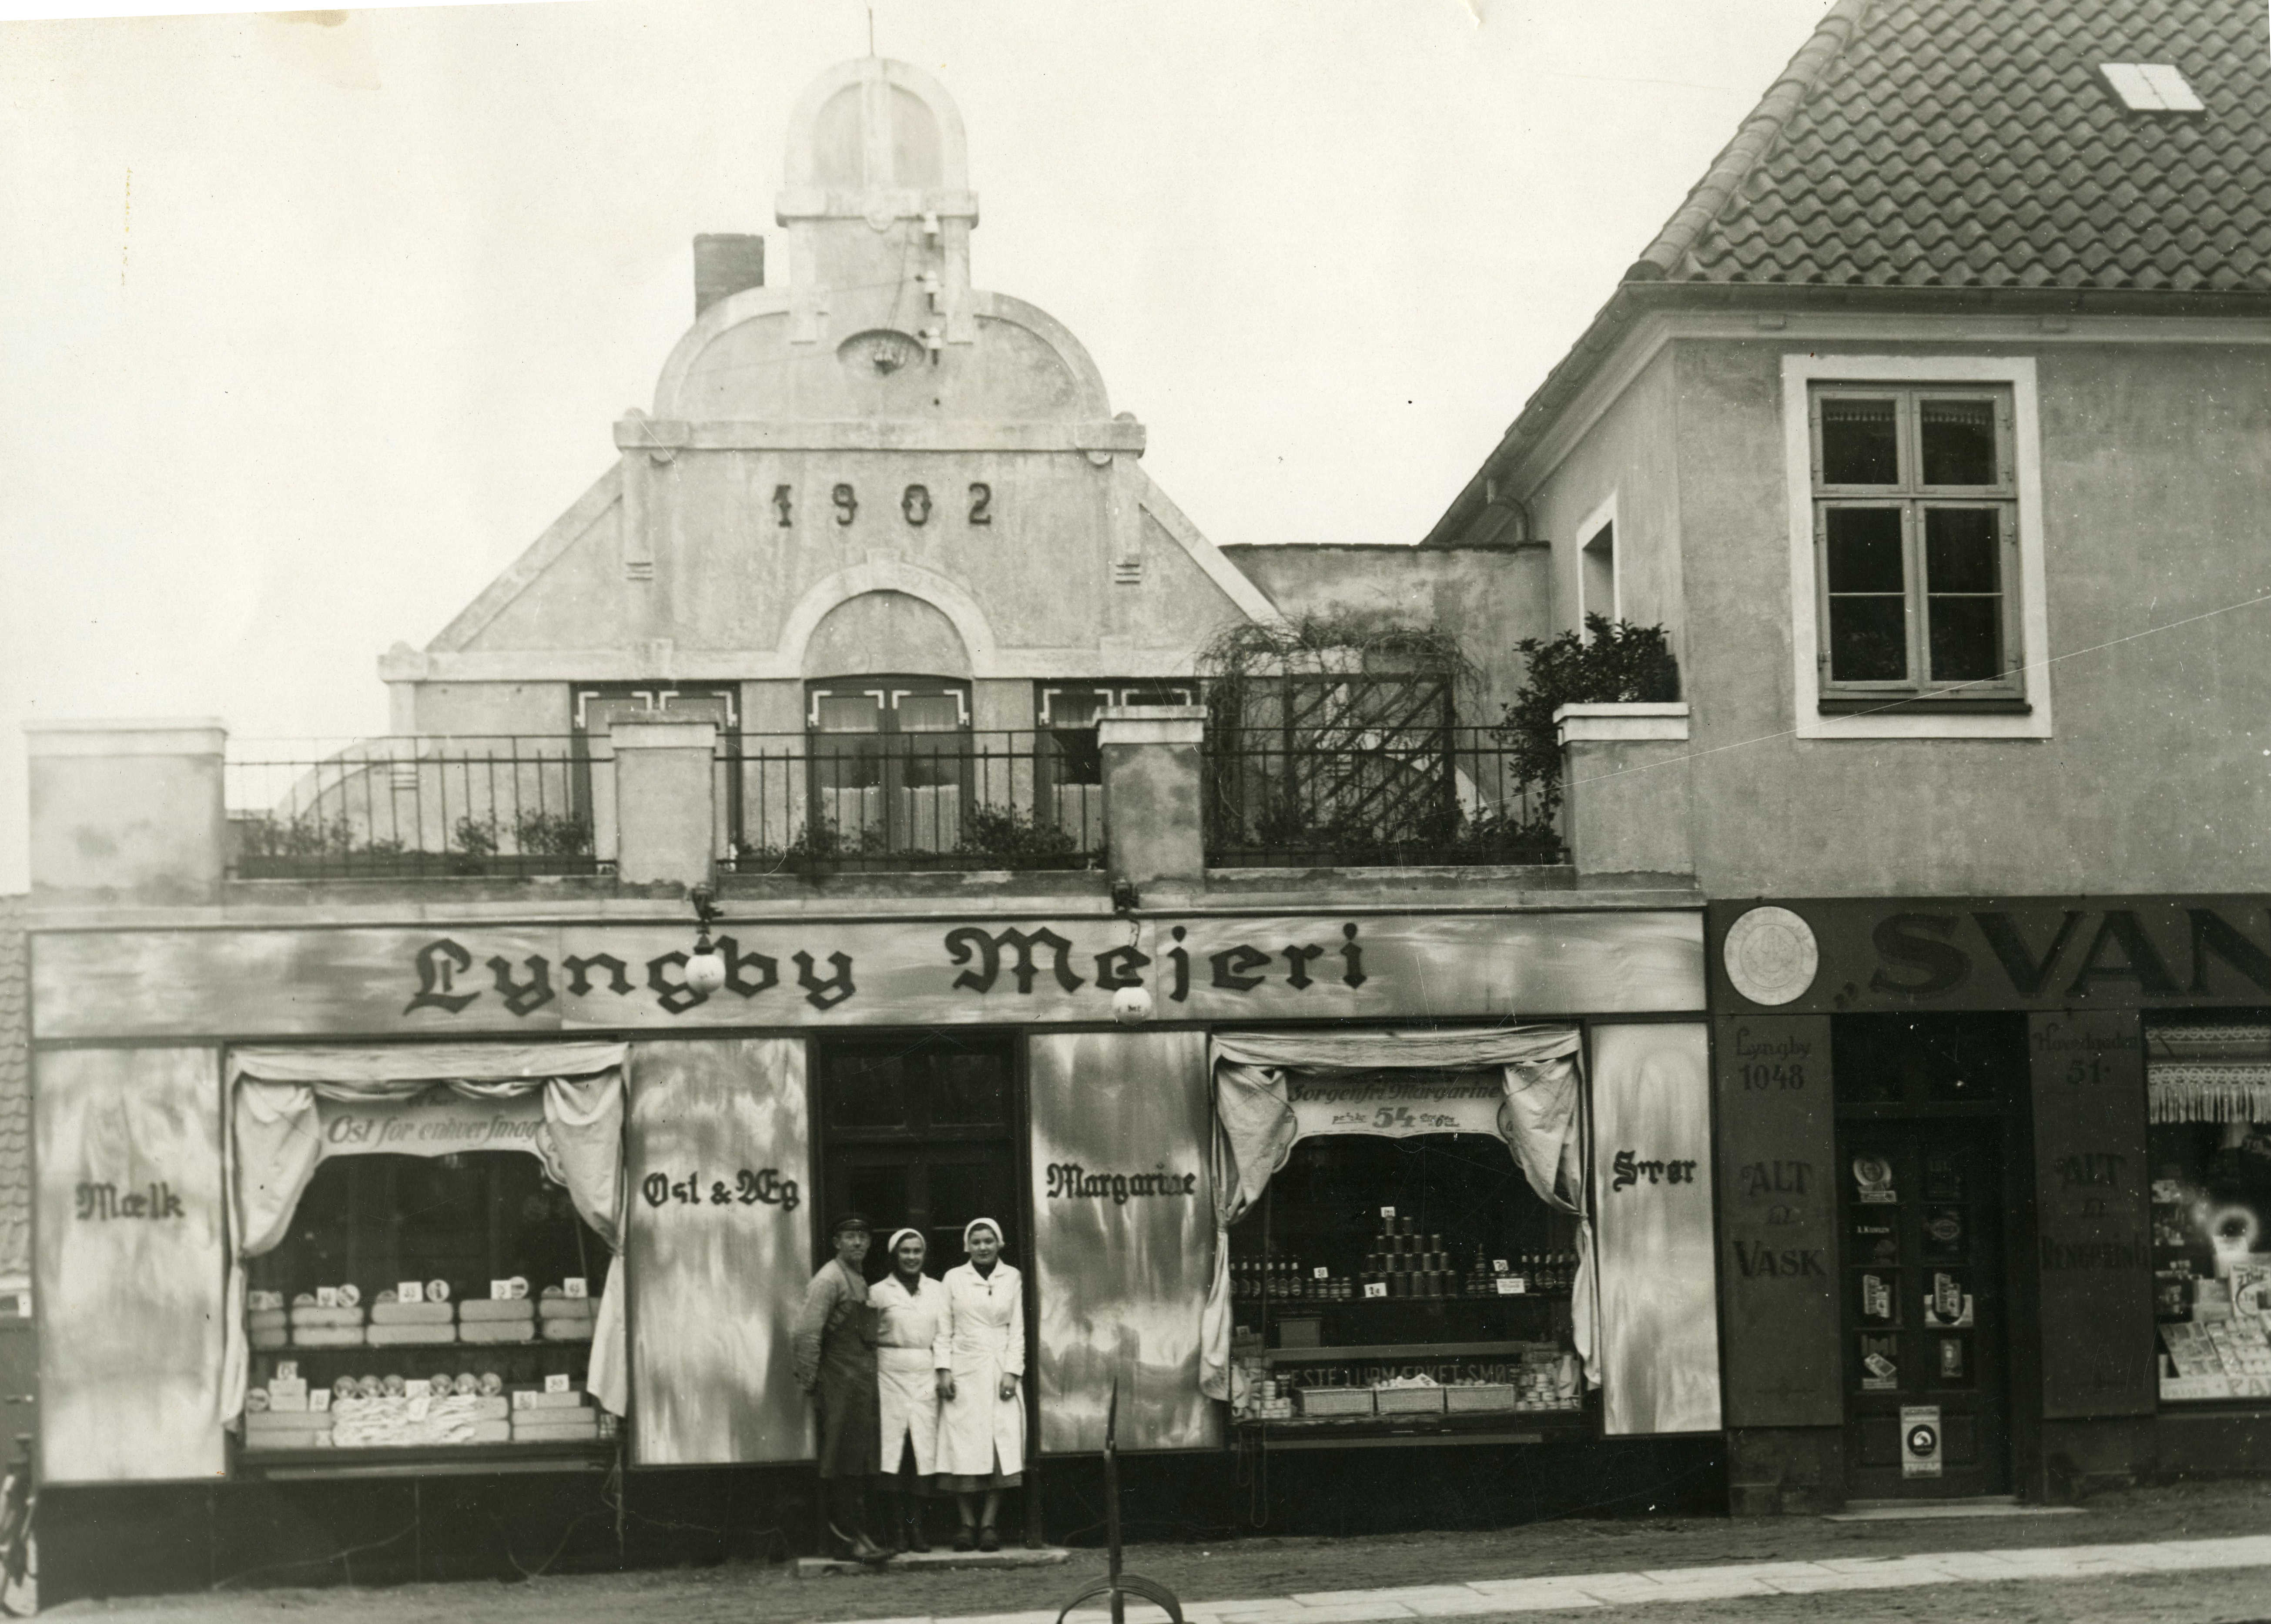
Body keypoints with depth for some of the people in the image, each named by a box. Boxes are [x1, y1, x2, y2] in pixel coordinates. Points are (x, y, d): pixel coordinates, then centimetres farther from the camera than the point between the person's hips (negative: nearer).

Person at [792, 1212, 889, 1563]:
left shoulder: (861, 1282, 17)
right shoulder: (828, 1280, -11)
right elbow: (807, 1333, -16)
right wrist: (808, 1382, -15)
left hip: (864, 1383, 9)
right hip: (840, 1383, -9)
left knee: (860, 1462, 10)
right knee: (842, 1463, -6)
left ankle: (857, 1533, 15)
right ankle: (848, 1537, -4)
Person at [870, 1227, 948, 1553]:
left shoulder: (937, 1291, 12)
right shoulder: (878, 1292, 4)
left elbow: (943, 1334, 10)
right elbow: (868, 1340, 3)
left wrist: (944, 1373, -1)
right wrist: (871, 1386, -3)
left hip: (926, 1376, 2)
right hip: (891, 1376, -2)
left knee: (923, 1450, -1)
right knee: (892, 1450, -7)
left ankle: (916, 1528, 3)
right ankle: (895, 1530, -3)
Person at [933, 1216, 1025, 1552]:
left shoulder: (1012, 1278, 7)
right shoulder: (953, 1278, 6)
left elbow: (1017, 1329, 6)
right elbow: (944, 1330, 5)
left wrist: (1012, 1372, -3)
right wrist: (944, 1370, -4)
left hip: (1000, 1369, 0)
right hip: (963, 1371, 0)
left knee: (1001, 1448, -5)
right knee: (963, 1449, -4)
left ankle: (989, 1524, -1)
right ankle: (967, 1524, 1)